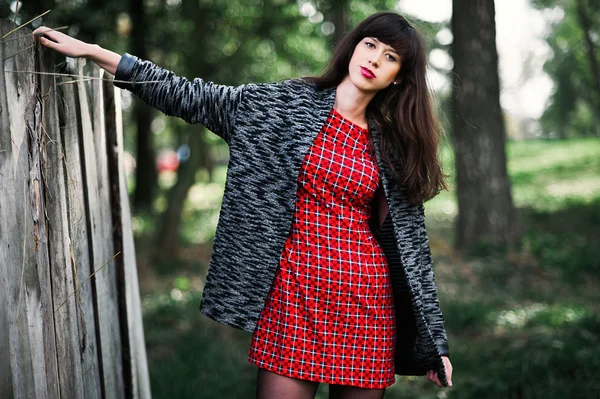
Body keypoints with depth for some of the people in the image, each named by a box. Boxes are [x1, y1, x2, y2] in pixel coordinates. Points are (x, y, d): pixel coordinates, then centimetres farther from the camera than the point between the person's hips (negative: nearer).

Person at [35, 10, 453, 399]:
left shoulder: (393, 147, 8)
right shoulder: (284, 104, 4)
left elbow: (412, 245, 9)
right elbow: (190, 97, 3)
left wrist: (435, 341, 8)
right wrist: (93, 51, -1)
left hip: (364, 300, 2)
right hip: (293, 293, -1)